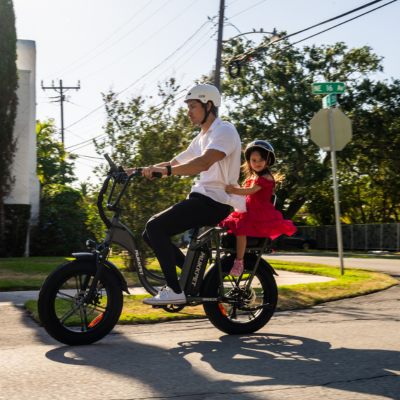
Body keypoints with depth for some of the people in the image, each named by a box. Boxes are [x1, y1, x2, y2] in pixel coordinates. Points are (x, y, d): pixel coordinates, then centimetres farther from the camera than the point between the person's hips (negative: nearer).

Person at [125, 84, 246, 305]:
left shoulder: (224, 131, -9)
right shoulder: (202, 138, 22)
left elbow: (204, 163, -28)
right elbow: (174, 163, 20)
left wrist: (165, 170, -36)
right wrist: (139, 171, 7)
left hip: (213, 202, -10)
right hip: (200, 198, 10)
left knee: (156, 226, -20)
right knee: (151, 233, 4)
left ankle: (174, 290, -18)